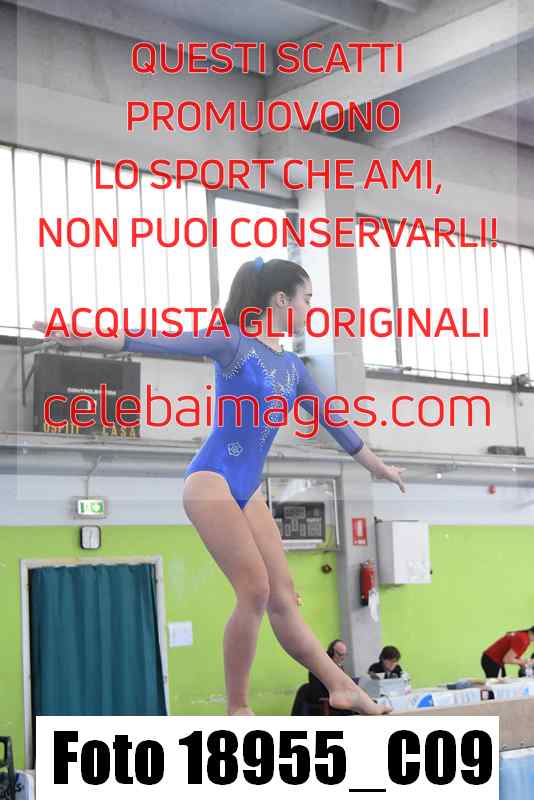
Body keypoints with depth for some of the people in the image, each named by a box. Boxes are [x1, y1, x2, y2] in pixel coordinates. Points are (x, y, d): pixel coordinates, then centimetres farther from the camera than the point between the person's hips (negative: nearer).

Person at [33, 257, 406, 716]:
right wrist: (83, 336, -27)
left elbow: (332, 420, 28)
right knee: (255, 591, -15)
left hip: (249, 490, 7)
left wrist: (378, 466, 38)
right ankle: (238, 709, -5)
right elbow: (164, 342, -16)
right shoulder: (233, 342, -6)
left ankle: (341, 686, 6)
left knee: (283, 596, 5)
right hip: (212, 480, -7)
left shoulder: (292, 366, 16)